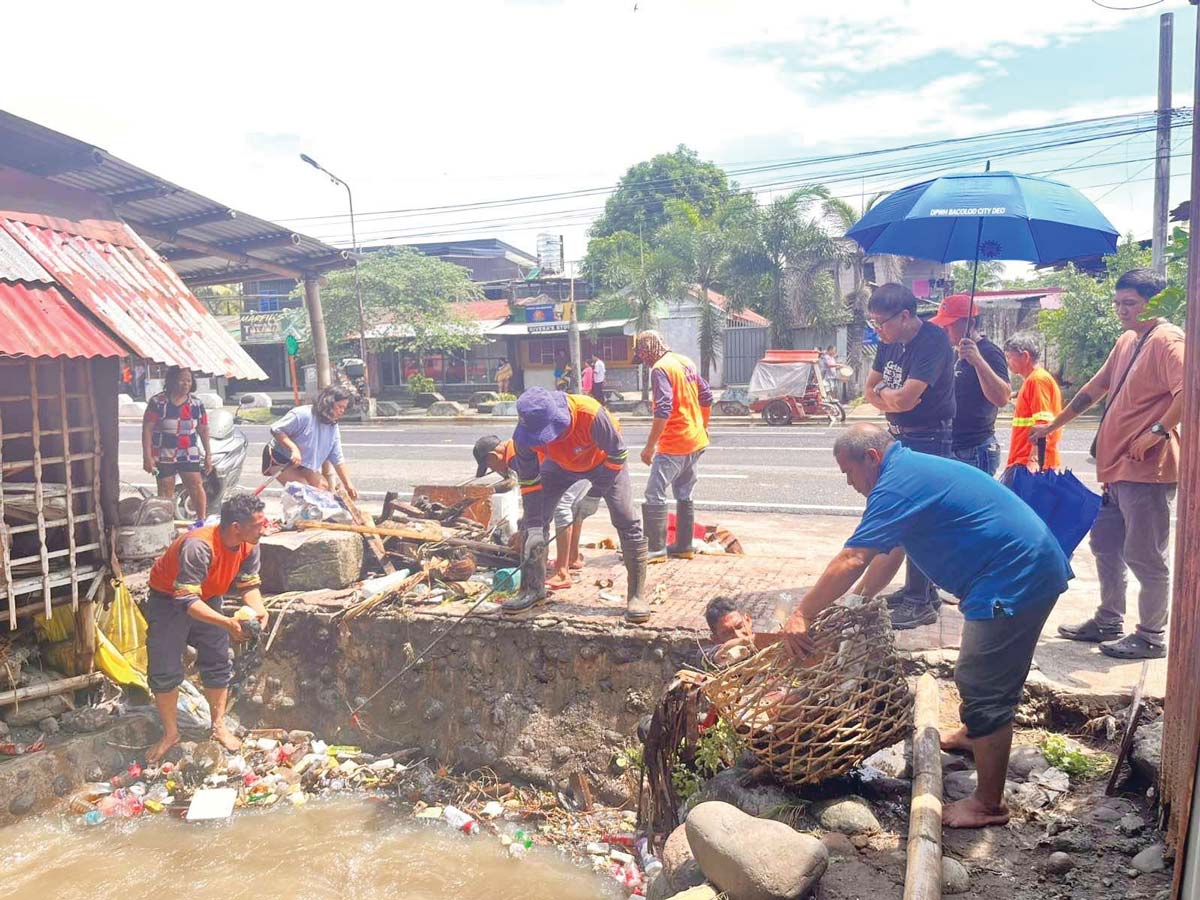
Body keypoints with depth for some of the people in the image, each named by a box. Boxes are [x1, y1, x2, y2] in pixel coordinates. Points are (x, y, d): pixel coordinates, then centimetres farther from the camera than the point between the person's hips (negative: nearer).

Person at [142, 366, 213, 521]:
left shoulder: (196, 404, 3)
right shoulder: (157, 402, -7)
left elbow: (203, 430, 9)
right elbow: (147, 429, -8)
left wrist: (208, 455, 7)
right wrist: (147, 456, -14)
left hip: (189, 454, 2)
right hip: (164, 455, -2)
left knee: (196, 485, -7)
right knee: (165, 491, 4)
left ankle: (202, 521, -2)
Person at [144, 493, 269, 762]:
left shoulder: (249, 547, -18)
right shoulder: (199, 546, -39)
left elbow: (248, 584, -8)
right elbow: (186, 601, -40)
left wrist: (258, 610, -29)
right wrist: (227, 623, -47)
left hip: (207, 599, 6)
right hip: (168, 600, -6)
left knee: (218, 664, 6)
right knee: (164, 671, -3)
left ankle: (219, 727, 20)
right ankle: (170, 733, 16)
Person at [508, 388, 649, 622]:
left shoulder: (590, 414, -43)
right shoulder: (526, 430, -30)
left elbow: (617, 454, -27)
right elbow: (528, 480, -19)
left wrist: (595, 495, -25)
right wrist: (534, 528, -23)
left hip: (603, 461, -3)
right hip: (560, 464, 3)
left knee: (627, 522, -13)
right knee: (533, 519, -5)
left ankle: (636, 595, -3)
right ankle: (532, 588, 10)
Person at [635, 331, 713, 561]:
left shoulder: (660, 369, -16)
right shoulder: (686, 362, 10)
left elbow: (663, 410, -24)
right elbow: (706, 397, 15)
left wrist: (649, 446, -21)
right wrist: (702, 427, 26)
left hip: (673, 444, -9)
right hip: (696, 441, 9)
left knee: (654, 495, -3)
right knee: (684, 495, 16)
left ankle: (656, 548, -2)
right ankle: (684, 546, 22)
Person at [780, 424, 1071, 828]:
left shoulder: (898, 484, -18)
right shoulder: (913, 470, 15)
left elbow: (851, 561, -24)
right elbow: (890, 554, 20)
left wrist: (801, 614, -18)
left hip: (1014, 578, -11)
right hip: (1033, 567, 11)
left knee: (984, 685, -3)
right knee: (981, 674, 27)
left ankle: (988, 804, 7)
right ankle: (973, 734, 49)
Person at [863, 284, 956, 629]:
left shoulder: (933, 342, -20)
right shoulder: (890, 341, 6)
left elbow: (905, 397, -27)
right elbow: (871, 390, 10)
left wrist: (884, 394, -6)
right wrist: (893, 400, -11)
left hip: (928, 440, -9)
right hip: (899, 436, 9)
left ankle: (920, 602, 2)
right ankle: (919, 588, 28)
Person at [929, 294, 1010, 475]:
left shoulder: (988, 353, -13)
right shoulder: (957, 354, 14)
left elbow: (1002, 398, -30)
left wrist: (978, 360, -39)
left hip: (976, 453, -9)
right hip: (954, 449, 9)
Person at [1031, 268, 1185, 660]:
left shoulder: (1168, 341, -12)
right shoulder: (1126, 342, 17)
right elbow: (1096, 387, 24)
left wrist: (1156, 432, -25)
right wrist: (1053, 425, 25)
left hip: (1147, 469, -10)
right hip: (1117, 466, 10)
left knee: (1144, 555, -1)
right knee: (1105, 545, 17)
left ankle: (1152, 637, 12)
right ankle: (1108, 622, 29)